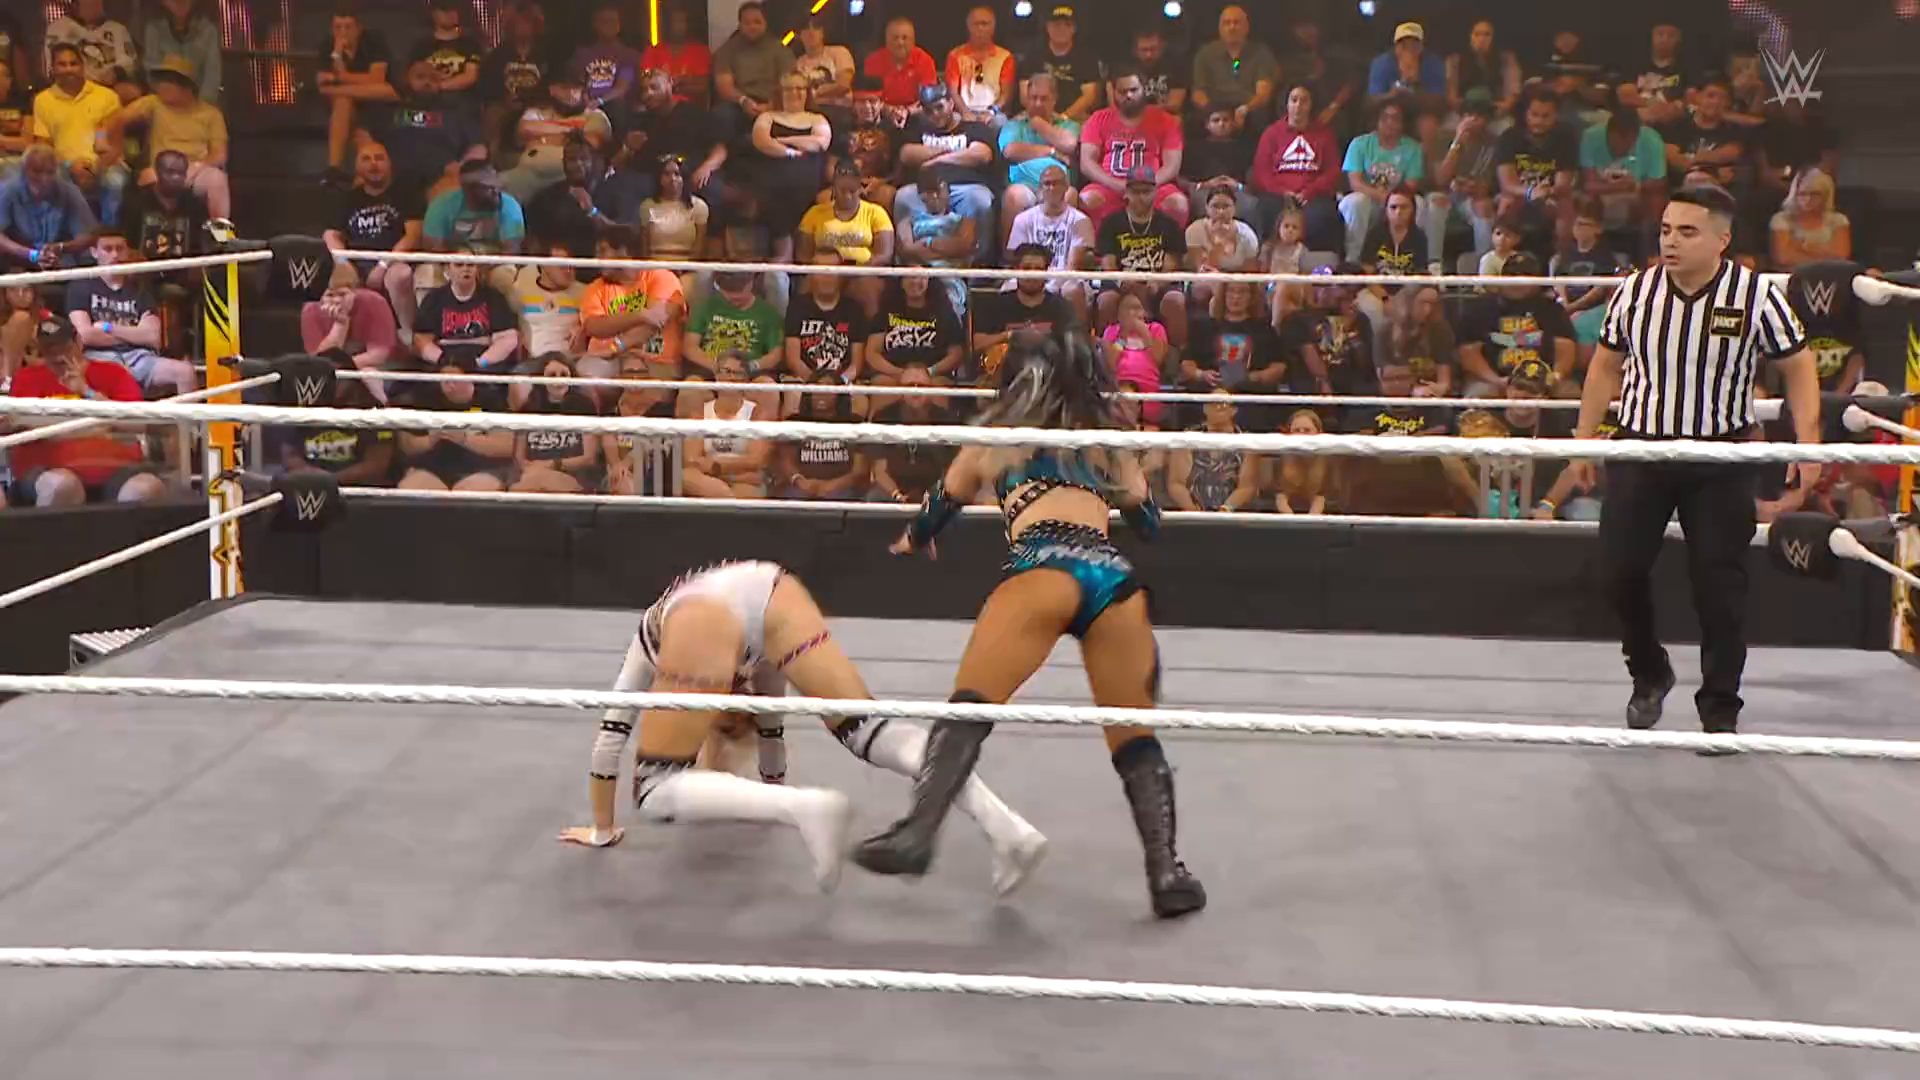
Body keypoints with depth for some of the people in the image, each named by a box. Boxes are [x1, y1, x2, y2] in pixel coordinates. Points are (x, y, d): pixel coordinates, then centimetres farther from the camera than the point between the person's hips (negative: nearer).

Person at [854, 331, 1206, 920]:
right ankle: (1167, 874, 3)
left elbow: (941, 507, 39)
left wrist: (911, 542, 61)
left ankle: (917, 831, -23)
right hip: (1115, 576, 3)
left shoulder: (998, 437, 26)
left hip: (1044, 568, -2)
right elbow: (1149, 523, 37)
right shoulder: (1110, 441, 30)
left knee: (970, 704, -6)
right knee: (1135, 736, 10)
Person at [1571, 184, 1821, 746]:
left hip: (1721, 458, -2)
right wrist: (1584, 438, 10)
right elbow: (1606, 365, 11)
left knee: (1721, 586, 0)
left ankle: (1720, 710, 12)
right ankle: (1649, 673, 25)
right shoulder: (1635, 290, -2)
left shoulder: (1757, 296, -9)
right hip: (1640, 449, 2)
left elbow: (1798, 367, 2)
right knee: (1620, 570, -2)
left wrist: (1807, 444, -7)